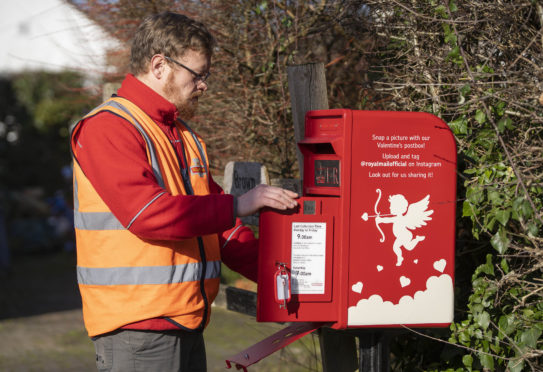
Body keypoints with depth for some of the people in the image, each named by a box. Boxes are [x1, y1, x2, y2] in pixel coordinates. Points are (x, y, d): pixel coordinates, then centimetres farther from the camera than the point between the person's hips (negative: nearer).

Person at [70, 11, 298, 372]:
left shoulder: (186, 138, 19)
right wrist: (238, 204, -15)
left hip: (189, 325, 9)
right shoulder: (107, 128, -10)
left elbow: (220, 231, 22)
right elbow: (148, 214, -23)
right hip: (137, 329, -9)